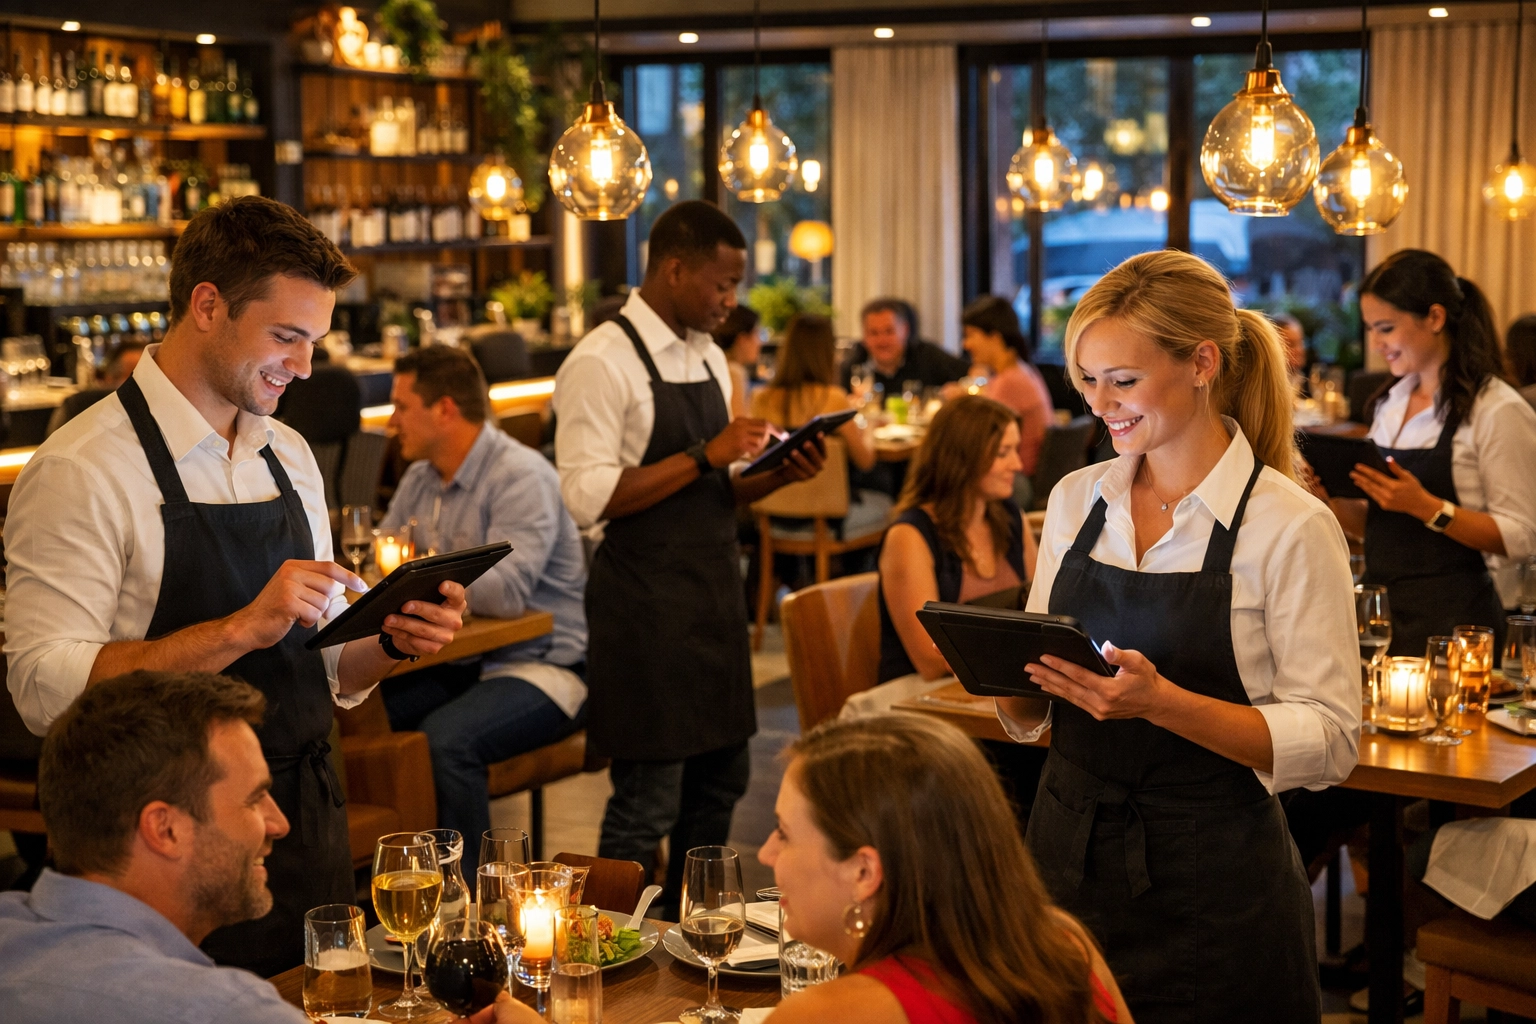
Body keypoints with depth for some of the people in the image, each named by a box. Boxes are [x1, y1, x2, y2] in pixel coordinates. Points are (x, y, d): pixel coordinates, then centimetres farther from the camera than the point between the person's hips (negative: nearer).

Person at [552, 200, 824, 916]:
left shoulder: (709, 358, 14)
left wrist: (781, 472, 0)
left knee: (721, 778, 15)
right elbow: (589, 497, -21)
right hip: (645, 606, -8)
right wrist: (706, 457, -20)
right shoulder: (603, 363, -13)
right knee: (650, 798, -3)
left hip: (714, 593, 9)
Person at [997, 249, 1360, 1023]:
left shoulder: (1292, 528, -11)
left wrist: (1162, 701, -25)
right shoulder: (1075, 501, 6)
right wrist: (1008, 671, -9)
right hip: (1067, 854, 5)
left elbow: (1327, 742, -14)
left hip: (1213, 893, -5)